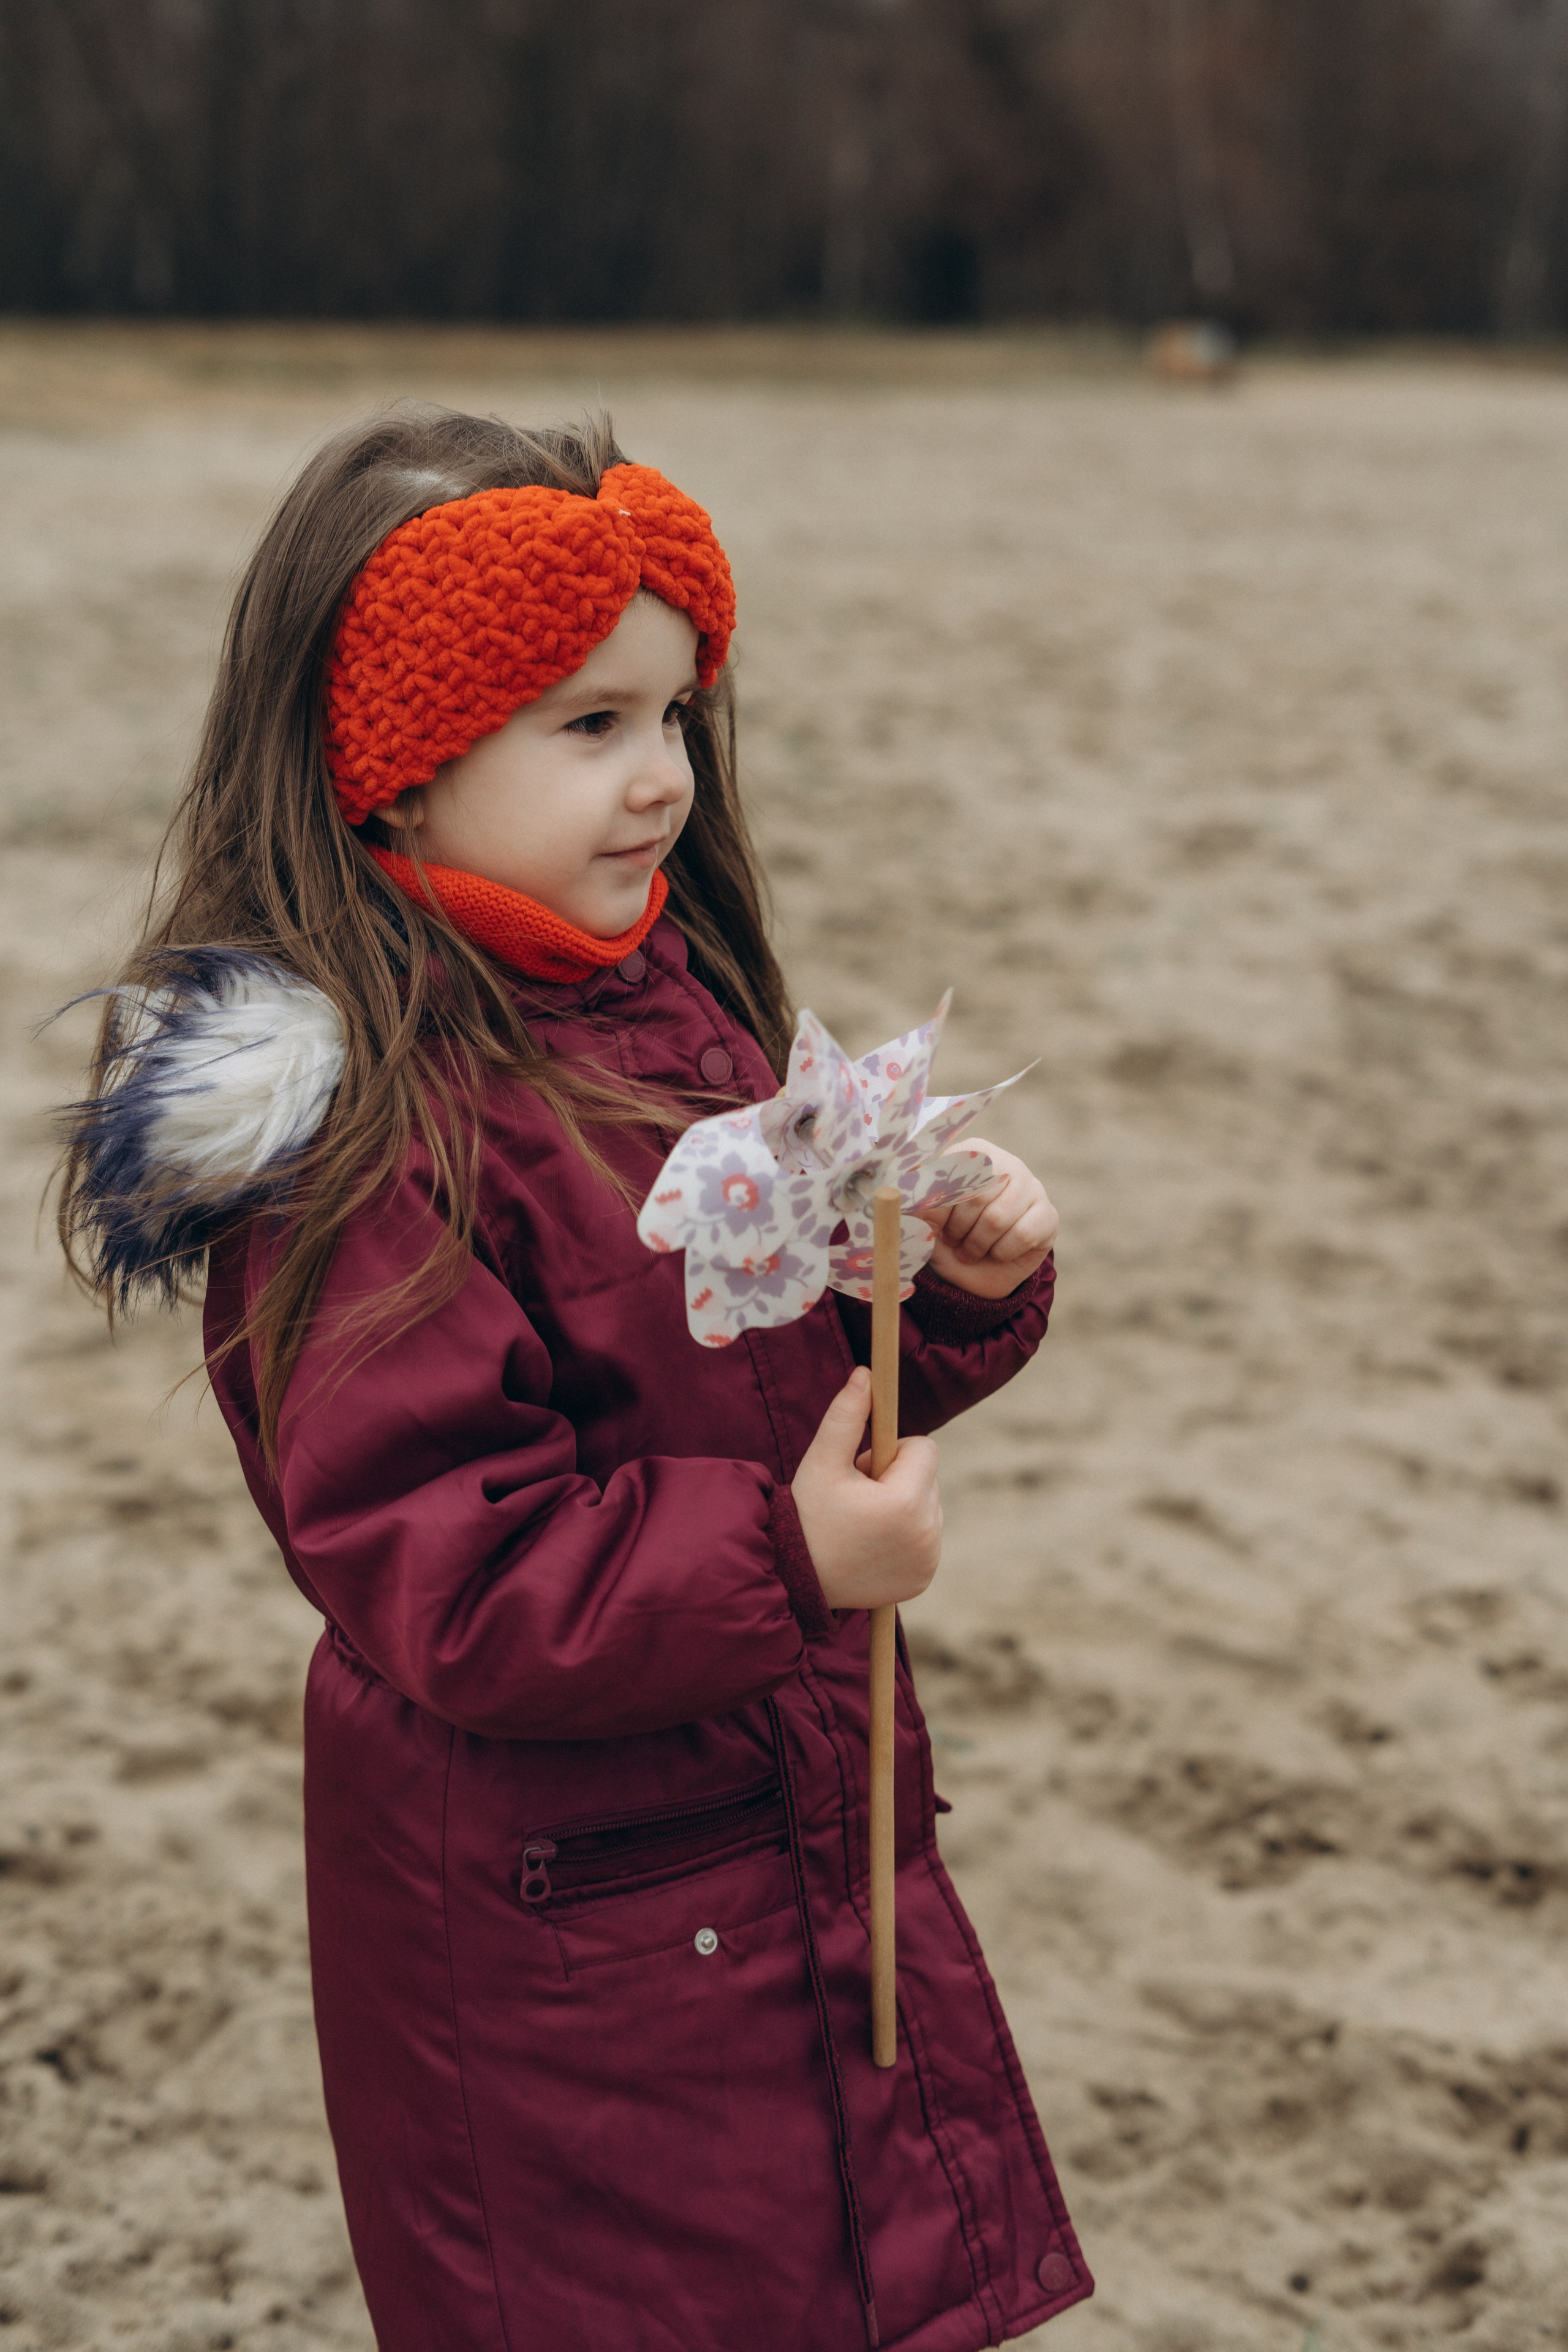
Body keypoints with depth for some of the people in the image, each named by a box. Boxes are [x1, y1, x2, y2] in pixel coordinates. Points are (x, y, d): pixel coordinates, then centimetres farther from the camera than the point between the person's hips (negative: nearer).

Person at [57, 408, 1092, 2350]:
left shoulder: (680, 1005, 5)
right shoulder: (363, 1134, -22)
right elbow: (438, 1576, -25)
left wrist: (955, 1279, -6)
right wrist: (783, 1555, -30)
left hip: (818, 1820, 8)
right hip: (563, 1933, -8)